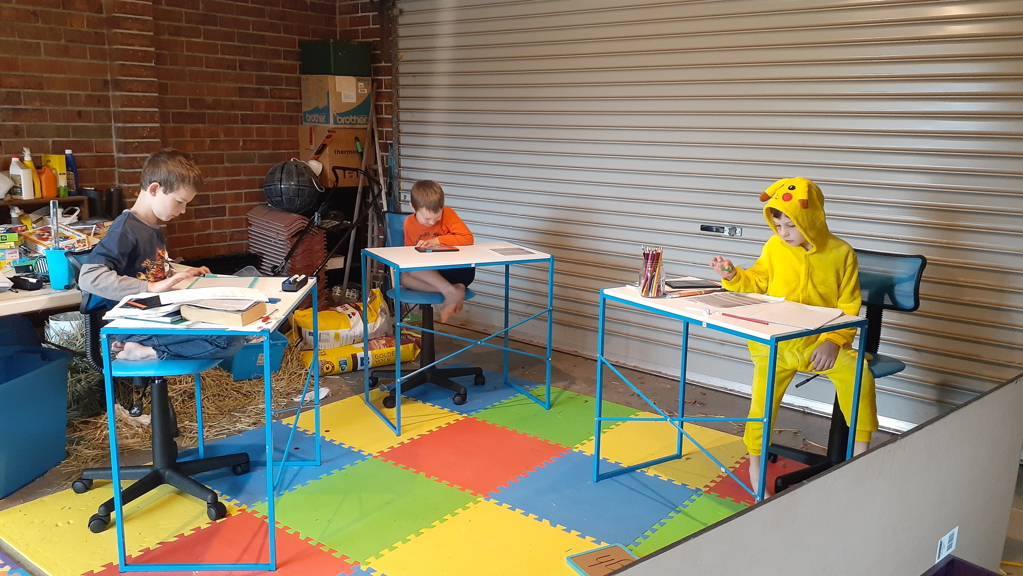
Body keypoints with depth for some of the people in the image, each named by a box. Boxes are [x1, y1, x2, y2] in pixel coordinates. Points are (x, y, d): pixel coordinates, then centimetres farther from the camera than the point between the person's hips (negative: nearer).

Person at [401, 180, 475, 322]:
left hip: (455, 270, -4)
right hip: (427, 273, 4)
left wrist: (438, 240, -20)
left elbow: (468, 238, -15)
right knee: (403, 277, -26)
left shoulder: (448, 214, -8)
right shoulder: (409, 223, 1)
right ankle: (452, 291, -30)